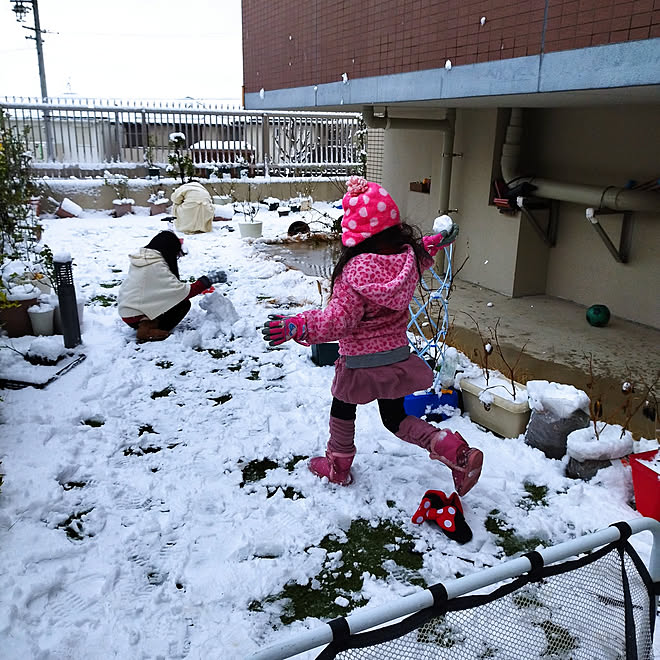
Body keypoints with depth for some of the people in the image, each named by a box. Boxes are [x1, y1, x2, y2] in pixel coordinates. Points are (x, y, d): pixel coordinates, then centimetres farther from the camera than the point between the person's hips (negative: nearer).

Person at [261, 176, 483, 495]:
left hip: (361, 361, -6)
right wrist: (434, 243, 36)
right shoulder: (408, 256, -8)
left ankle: (338, 465, 42)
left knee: (343, 408, 22)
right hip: (397, 354, 6)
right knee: (395, 417, 21)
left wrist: (298, 325, -30)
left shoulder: (355, 270, -27)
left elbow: (339, 320, -28)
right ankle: (455, 451, 4)